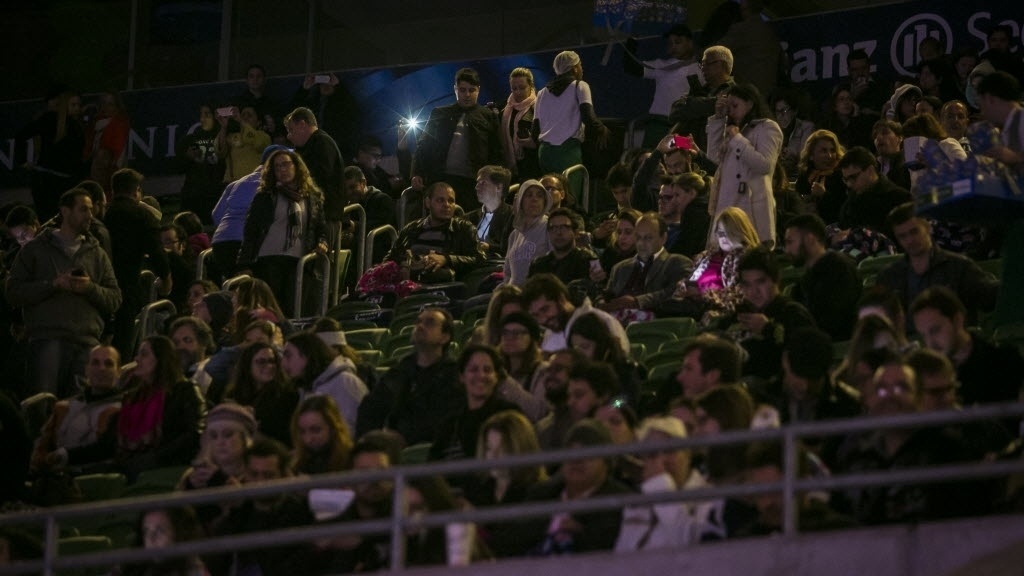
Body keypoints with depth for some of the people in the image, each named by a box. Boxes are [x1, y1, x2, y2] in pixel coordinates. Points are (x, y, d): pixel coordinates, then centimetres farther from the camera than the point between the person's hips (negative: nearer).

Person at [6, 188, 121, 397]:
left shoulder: (97, 254, 20)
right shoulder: (35, 250, 11)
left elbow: (115, 300, 13)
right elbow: (14, 292, 2)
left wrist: (90, 289, -7)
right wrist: (54, 285, -8)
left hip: (87, 342, 3)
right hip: (47, 339, -3)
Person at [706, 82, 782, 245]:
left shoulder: (768, 128, 0)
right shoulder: (737, 128, 26)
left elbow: (765, 165, -13)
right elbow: (716, 154, 17)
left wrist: (737, 140, -11)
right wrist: (718, 117, 16)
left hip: (752, 207, -8)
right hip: (728, 204, 8)